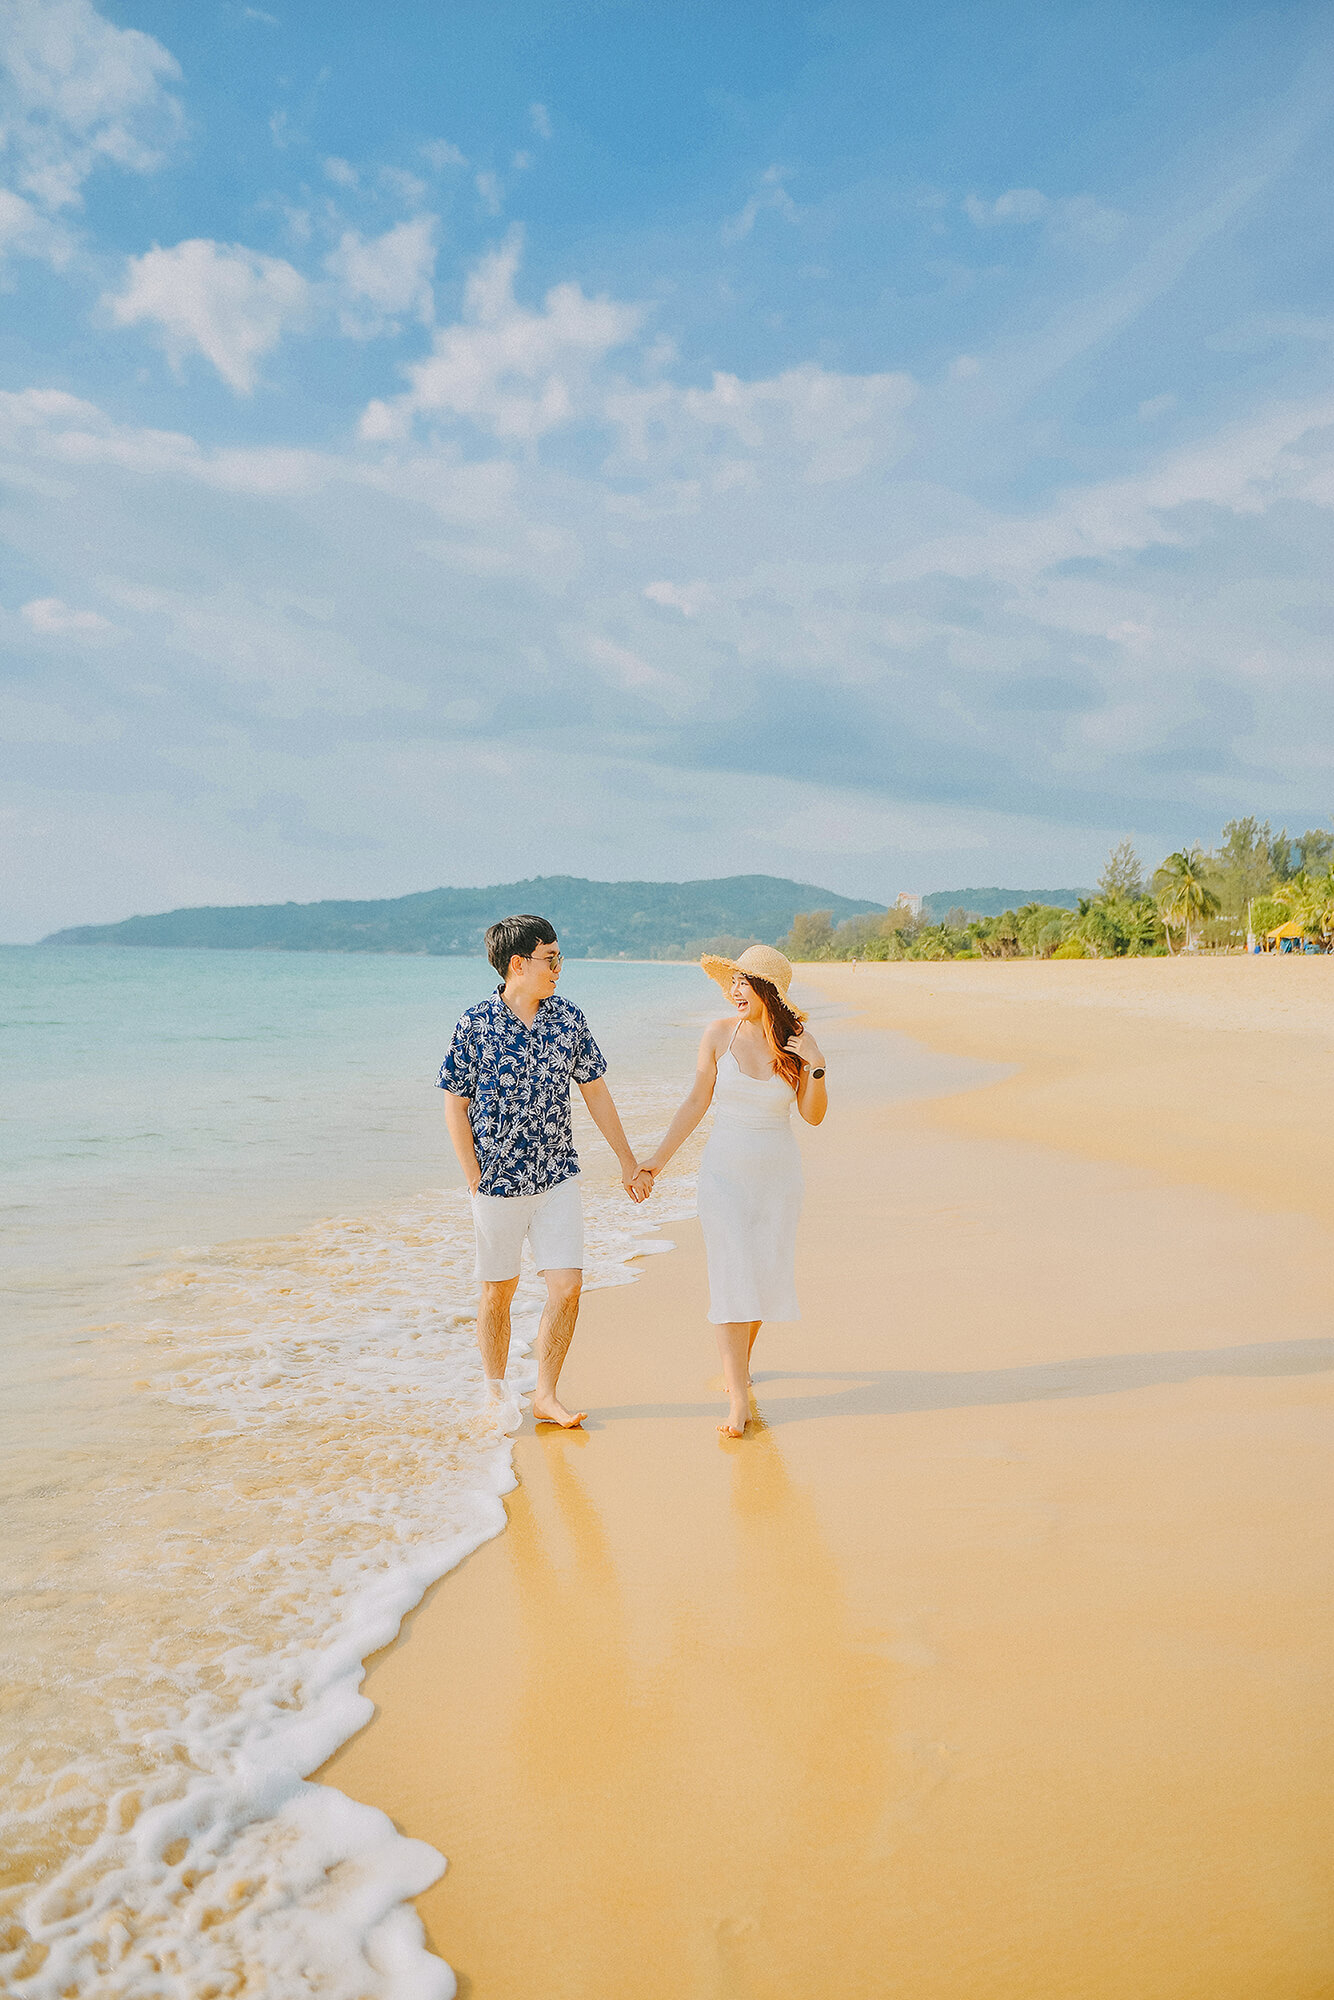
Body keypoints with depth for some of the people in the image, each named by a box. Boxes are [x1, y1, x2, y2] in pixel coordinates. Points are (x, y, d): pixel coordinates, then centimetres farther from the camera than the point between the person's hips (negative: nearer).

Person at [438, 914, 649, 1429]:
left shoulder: (569, 1019, 1)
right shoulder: (476, 1024, -9)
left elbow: (596, 1093, 9)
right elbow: (455, 1107, -4)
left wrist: (628, 1162, 10)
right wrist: (474, 1179, -9)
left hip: (558, 1177, 3)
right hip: (498, 1180, -3)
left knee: (567, 1287, -3)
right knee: (497, 1291, 10)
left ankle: (545, 1396, 13)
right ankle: (495, 1392, 28)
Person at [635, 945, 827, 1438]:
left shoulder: (798, 1041, -4)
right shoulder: (720, 1034, -6)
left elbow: (813, 1116, 1)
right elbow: (696, 1103, 1)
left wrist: (816, 1068, -15)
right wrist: (658, 1159, 0)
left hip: (777, 1172, 1)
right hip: (725, 1169, -1)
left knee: (765, 1272, 8)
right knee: (730, 1275, -8)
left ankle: (740, 1358, 35)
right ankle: (738, 1398, -8)